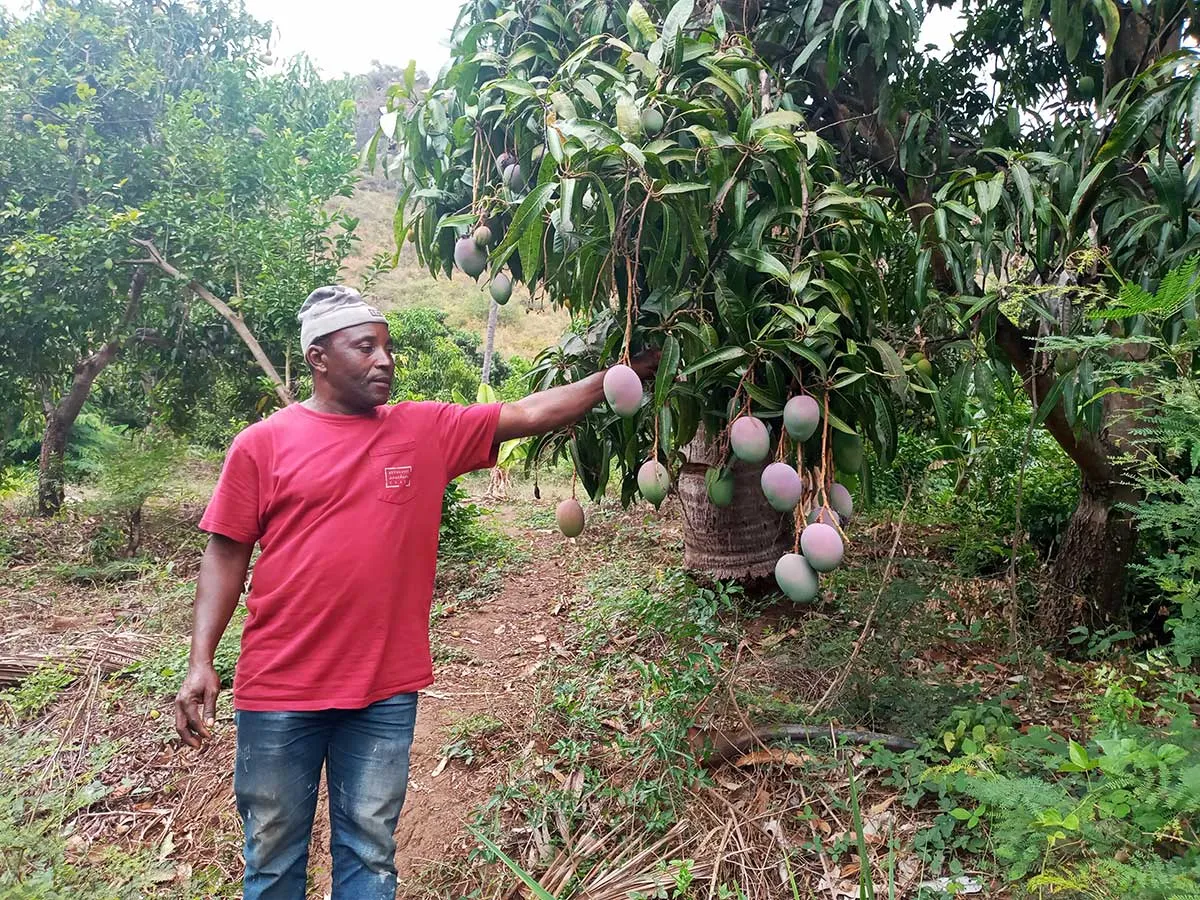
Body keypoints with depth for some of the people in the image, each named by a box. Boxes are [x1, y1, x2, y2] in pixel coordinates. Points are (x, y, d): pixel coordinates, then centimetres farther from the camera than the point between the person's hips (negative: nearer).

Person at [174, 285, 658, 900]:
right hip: (279, 691, -1)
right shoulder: (261, 445, -3)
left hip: (386, 692, 2)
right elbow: (226, 555, -1)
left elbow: (529, 414, 2)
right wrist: (200, 661, -7)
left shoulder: (430, 430, 2)